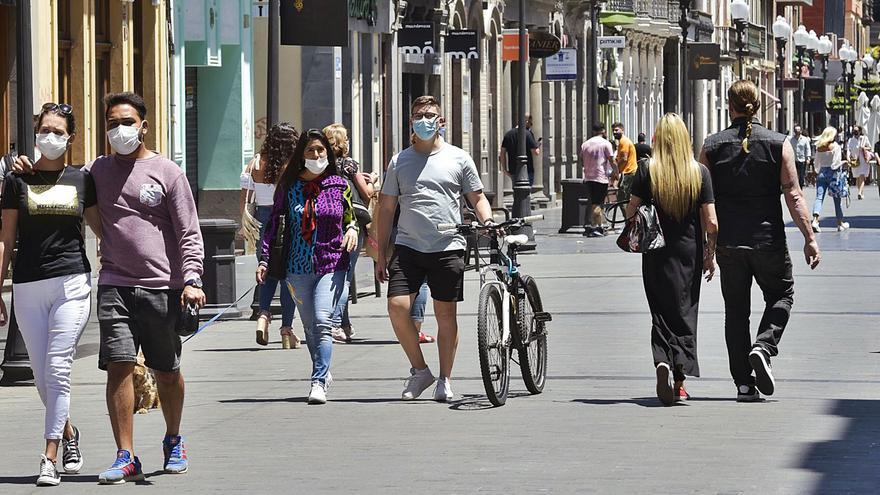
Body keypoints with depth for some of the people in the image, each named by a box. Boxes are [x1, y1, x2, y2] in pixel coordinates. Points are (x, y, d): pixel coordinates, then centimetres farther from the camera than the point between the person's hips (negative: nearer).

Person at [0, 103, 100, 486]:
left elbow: (101, 228, 18)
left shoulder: (81, 180, 7)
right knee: (42, 377, 6)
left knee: (57, 369, -11)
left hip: (72, 283, -1)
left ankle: (50, 458, -9)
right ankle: (69, 433, 30)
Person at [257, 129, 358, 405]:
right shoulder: (289, 186, 4)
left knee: (322, 322, -17)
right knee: (310, 327, 9)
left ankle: (318, 382, -18)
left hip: (331, 265, -2)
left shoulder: (339, 185, 4)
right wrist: (264, 259, -1)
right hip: (298, 268, 2)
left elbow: (350, 215, 17)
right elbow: (273, 223, 6)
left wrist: (353, 229, -6)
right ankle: (323, 373, 28)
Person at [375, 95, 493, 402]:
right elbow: (387, 207, 12)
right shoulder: (400, 161, 10)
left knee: (446, 314, 1)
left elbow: (477, 198, 10)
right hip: (408, 247, 1)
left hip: (447, 247, -1)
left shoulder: (458, 159, 6)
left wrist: (488, 224, -11)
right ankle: (419, 370, 5)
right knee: (397, 307, -13)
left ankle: (445, 380, 14)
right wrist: (381, 255, 8)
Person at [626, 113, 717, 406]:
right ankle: (680, 379, 5)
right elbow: (711, 223, -5)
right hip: (689, 253, 0)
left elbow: (631, 212, -5)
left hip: (656, 255, 0)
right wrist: (710, 255, 7)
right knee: (685, 312, 10)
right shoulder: (700, 173, -4)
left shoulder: (647, 171, -6)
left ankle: (662, 361, -17)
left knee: (661, 313, 8)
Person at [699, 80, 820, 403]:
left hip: (728, 243, 1)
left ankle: (744, 383, 6)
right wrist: (809, 238, -5)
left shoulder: (711, 147, 1)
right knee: (781, 295, 19)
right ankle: (764, 346, -8)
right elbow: (793, 195, -8)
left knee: (736, 310, 10)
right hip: (769, 240, -1)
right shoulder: (779, 145, -2)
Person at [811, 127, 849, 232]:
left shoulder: (819, 147, 3)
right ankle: (840, 223, 23)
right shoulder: (835, 146, -10)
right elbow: (835, 164, -15)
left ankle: (815, 220, -26)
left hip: (822, 173, 3)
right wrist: (843, 163, 3)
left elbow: (816, 163, 9)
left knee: (819, 197, -4)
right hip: (832, 173, -3)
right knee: (837, 199, 11)